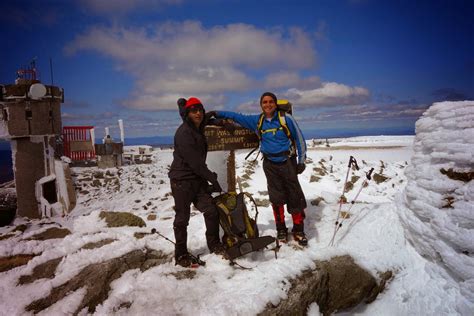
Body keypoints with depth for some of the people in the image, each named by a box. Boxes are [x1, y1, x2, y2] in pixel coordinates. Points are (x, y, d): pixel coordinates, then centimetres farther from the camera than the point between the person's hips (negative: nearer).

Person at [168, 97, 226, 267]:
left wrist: (208, 177, 13)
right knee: (182, 218, 2)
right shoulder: (184, 133, -17)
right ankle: (181, 255, 16)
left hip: (197, 178, 8)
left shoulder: (198, 130, 12)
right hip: (182, 180, -8)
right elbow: (194, 161, -21)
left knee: (211, 210, 3)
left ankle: (214, 245, 21)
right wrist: (212, 178, -15)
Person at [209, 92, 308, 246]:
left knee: (295, 197, -2)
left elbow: (299, 138, 1)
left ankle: (298, 230, 10)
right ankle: (281, 229, 18)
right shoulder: (257, 120, 4)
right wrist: (218, 113, 6)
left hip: (287, 162, -2)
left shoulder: (286, 118, -5)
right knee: (276, 198, 5)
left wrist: (301, 160, -1)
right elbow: (238, 117, 13)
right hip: (270, 164, 2)